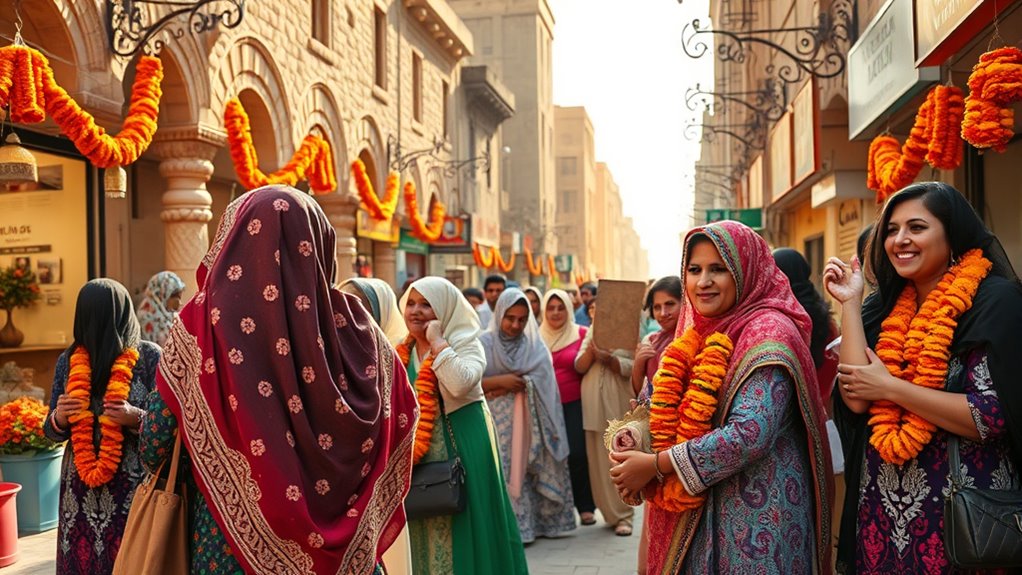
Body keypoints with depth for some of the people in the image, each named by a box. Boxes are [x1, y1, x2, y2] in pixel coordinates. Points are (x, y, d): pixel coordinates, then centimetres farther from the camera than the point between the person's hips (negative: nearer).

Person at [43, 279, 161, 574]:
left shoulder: (149, 356, -5)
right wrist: (59, 417, -11)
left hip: (137, 488, -3)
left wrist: (136, 418, -22)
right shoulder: (68, 361, 5)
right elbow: (52, 431, 10)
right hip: (81, 491, 3)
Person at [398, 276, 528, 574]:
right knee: (425, 534, 11)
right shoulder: (402, 353, 8)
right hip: (417, 460, 5)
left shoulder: (466, 344, -7)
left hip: (462, 451, -5)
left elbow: (461, 383, -29)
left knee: (461, 526, 0)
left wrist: (437, 341, -21)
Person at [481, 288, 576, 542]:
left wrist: (502, 389, -14)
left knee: (526, 471, 1)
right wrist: (501, 381, -16)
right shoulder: (484, 343, 1)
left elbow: (539, 379, -8)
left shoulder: (535, 345, 6)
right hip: (495, 423, -2)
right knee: (500, 474, -5)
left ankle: (527, 525, 10)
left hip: (527, 422, 2)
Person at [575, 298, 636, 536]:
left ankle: (623, 516, 3)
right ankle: (610, 513, 12)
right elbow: (580, 366, 5)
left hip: (620, 407, -4)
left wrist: (606, 357, -19)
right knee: (599, 462, 3)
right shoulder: (591, 333, 15)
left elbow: (631, 367, -7)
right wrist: (593, 346, -10)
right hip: (594, 407, 4)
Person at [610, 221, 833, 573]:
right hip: (695, 509, 7)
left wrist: (654, 464, -19)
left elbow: (750, 435, -25)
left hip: (755, 513, -7)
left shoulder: (768, 332, -15)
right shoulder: (702, 334, 9)